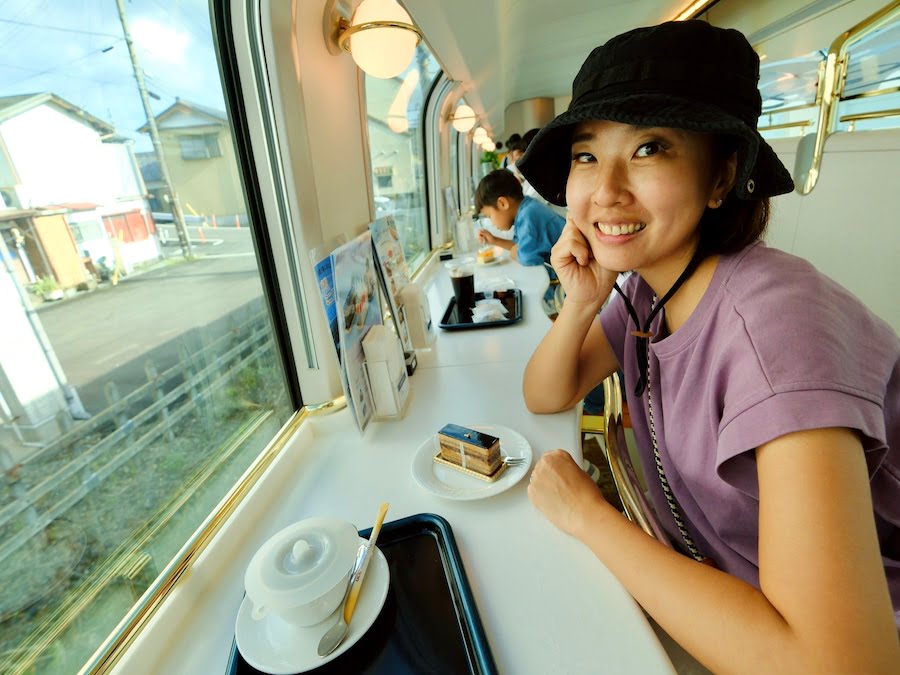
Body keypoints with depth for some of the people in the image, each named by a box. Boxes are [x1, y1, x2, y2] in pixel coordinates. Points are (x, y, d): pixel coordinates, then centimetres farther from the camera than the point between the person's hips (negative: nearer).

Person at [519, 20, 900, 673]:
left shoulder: (774, 316, -32)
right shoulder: (647, 288, -9)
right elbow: (545, 397, -2)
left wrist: (587, 513, -25)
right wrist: (580, 304, -19)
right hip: (707, 585, 5)